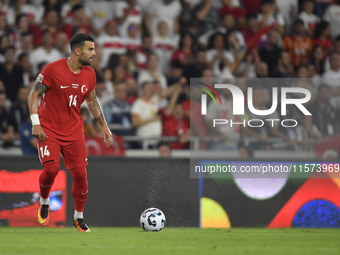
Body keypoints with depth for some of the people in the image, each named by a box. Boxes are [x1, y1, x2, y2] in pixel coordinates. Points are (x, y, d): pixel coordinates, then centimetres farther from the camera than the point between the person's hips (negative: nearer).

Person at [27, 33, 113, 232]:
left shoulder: (90, 74, 3)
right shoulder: (53, 70, -13)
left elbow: (92, 101, 19)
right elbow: (34, 94, -6)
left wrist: (104, 126, 15)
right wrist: (35, 123, -14)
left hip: (74, 131, 4)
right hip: (49, 129, -4)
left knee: (80, 174, -4)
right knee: (51, 168, -22)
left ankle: (79, 217, 14)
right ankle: (44, 204, 8)